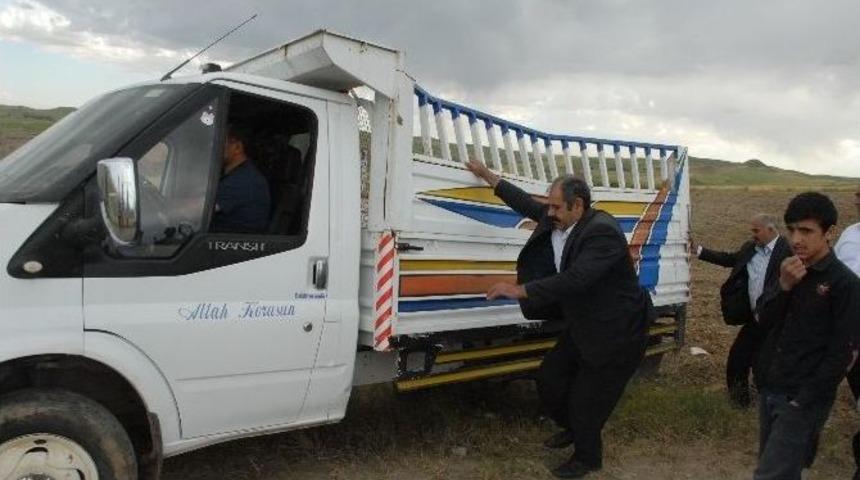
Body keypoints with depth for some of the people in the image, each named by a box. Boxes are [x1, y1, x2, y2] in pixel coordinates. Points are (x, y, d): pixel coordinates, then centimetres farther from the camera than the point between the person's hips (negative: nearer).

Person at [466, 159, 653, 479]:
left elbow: (575, 279, -39)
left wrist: (520, 290, -37)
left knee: (586, 399, 5)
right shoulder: (556, 222, -3)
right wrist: (488, 177, 17)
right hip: (582, 328, 9)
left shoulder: (602, 232, -30)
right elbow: (529, 205, 12)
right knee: (549, 380, 17)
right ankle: (573, 429, 46)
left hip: (616, 334, -9)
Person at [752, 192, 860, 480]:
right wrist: (784, 286, -15)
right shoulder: (789, 271, 7)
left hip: (803, 401, -6)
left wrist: (803, 402, -14)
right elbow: (763, 322, 1)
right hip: (769, 390, 6)